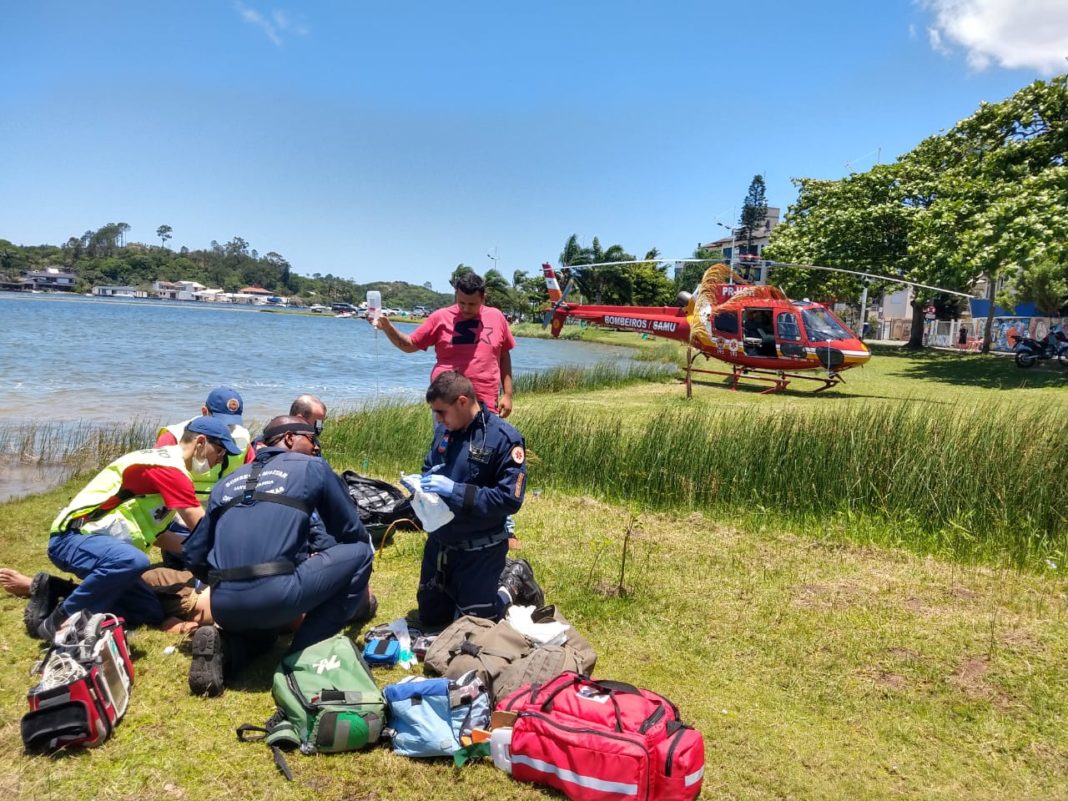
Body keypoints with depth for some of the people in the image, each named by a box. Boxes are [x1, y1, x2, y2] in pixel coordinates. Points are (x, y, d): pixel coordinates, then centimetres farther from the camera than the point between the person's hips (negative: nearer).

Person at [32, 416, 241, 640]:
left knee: (150, 612, 3)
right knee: (134, 561, -39)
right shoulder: (169, 467, -17)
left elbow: (155, 533, 21)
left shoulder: (168, 464, 15)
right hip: (73, 538, -10)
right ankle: (57, 621, -19)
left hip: (100, 541, 10)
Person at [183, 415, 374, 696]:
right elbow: (350, 531, 18)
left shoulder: (226, 483, 24)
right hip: (276, 596, -6)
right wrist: (358, 580, 37)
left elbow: (194, 556, 22)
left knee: (259, 626, 42)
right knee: (360, 551, 13)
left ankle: (224, 649, 7)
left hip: (223, 606, 7)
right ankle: (304, 652, 9)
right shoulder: (312, 467, 12)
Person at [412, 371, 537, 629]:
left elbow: (510, 499, -25)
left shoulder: (504, 438, -21)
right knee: (429, 617, 18)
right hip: (439, 541, 7)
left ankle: (515, 580, 27)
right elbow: (429, 468, 16)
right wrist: (421, 483, -10)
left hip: (480, 549, -7)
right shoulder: (444, 431, -1)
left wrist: (455, 490, -29)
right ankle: (473, 587, 38)